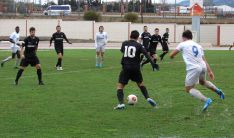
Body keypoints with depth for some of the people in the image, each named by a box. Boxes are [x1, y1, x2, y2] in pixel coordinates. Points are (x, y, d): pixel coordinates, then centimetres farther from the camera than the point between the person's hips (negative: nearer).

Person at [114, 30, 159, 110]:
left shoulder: (124, 43, 6)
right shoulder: (138, 45, 0)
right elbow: (146, 54, -11)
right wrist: (153, 63, -16)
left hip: (126, 68, -1)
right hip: (136, 68, 1)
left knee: (120, 86, 3)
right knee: (140, 84, 23)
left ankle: (121, 103, -15)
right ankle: (148, 98, 8)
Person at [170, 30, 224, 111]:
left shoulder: (182, 44, 7)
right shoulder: (198, 46, 22)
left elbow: (171, 55, 10)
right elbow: (204, 60, 17)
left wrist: (172, 56, 34)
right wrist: (210, 71, 14)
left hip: (193, 68, -6)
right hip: (203, 67, 6)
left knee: (189, 89, 5)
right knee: (202, 81, 36)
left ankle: (206, 100, -15)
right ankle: (217, 90, 16)